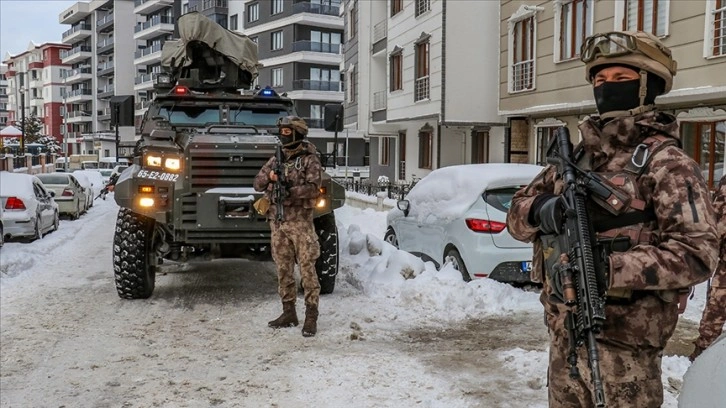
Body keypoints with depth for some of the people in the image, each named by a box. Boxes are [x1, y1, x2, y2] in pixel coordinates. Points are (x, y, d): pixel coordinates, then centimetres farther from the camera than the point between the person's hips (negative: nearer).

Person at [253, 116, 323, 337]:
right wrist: (269, 177, -9)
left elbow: (314, 187, -13)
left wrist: (289, 190, -23)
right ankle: (288, 312, 18)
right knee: (283, 269, 9)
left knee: (307, 267, -5)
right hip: (277, 221, 6)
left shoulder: (309, 159, -2)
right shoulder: (276, 159, 15)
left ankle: (311, 316, -2)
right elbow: (258, 184, 12)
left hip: (300, 220, -6)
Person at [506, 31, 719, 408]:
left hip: (622, 338, -6)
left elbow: (697, 252, -17)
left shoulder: (664, 161, -8)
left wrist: (611, 268, -28)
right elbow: (517, 213, 10)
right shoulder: (575, 157, 12)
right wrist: (539, 209, -13)